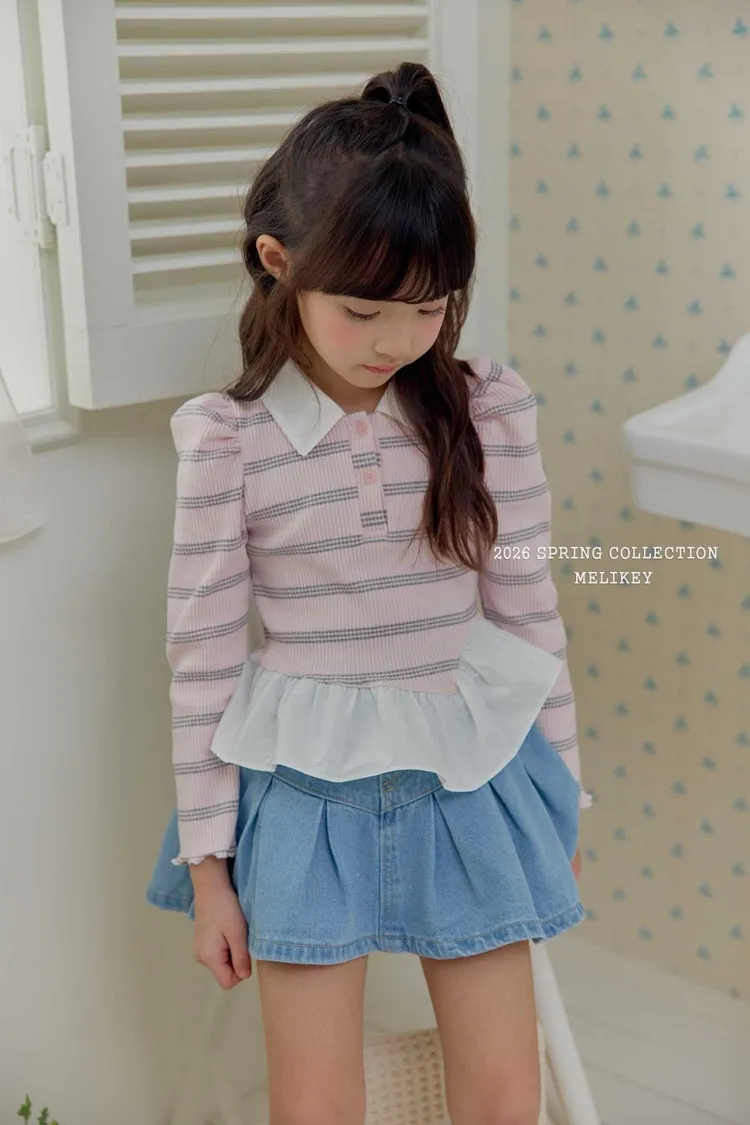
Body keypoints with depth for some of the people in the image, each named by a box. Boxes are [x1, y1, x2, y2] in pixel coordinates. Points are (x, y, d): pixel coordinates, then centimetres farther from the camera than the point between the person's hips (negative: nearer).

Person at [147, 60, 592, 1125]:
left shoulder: (488, 413, -7)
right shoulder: (228, 439, -12)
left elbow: (528, 611, 1)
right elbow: (204, 659, -6)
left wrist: (560, 796, 8)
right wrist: (208, 861, -1)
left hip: (470, 778, 2)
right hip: (306, 792, -1)